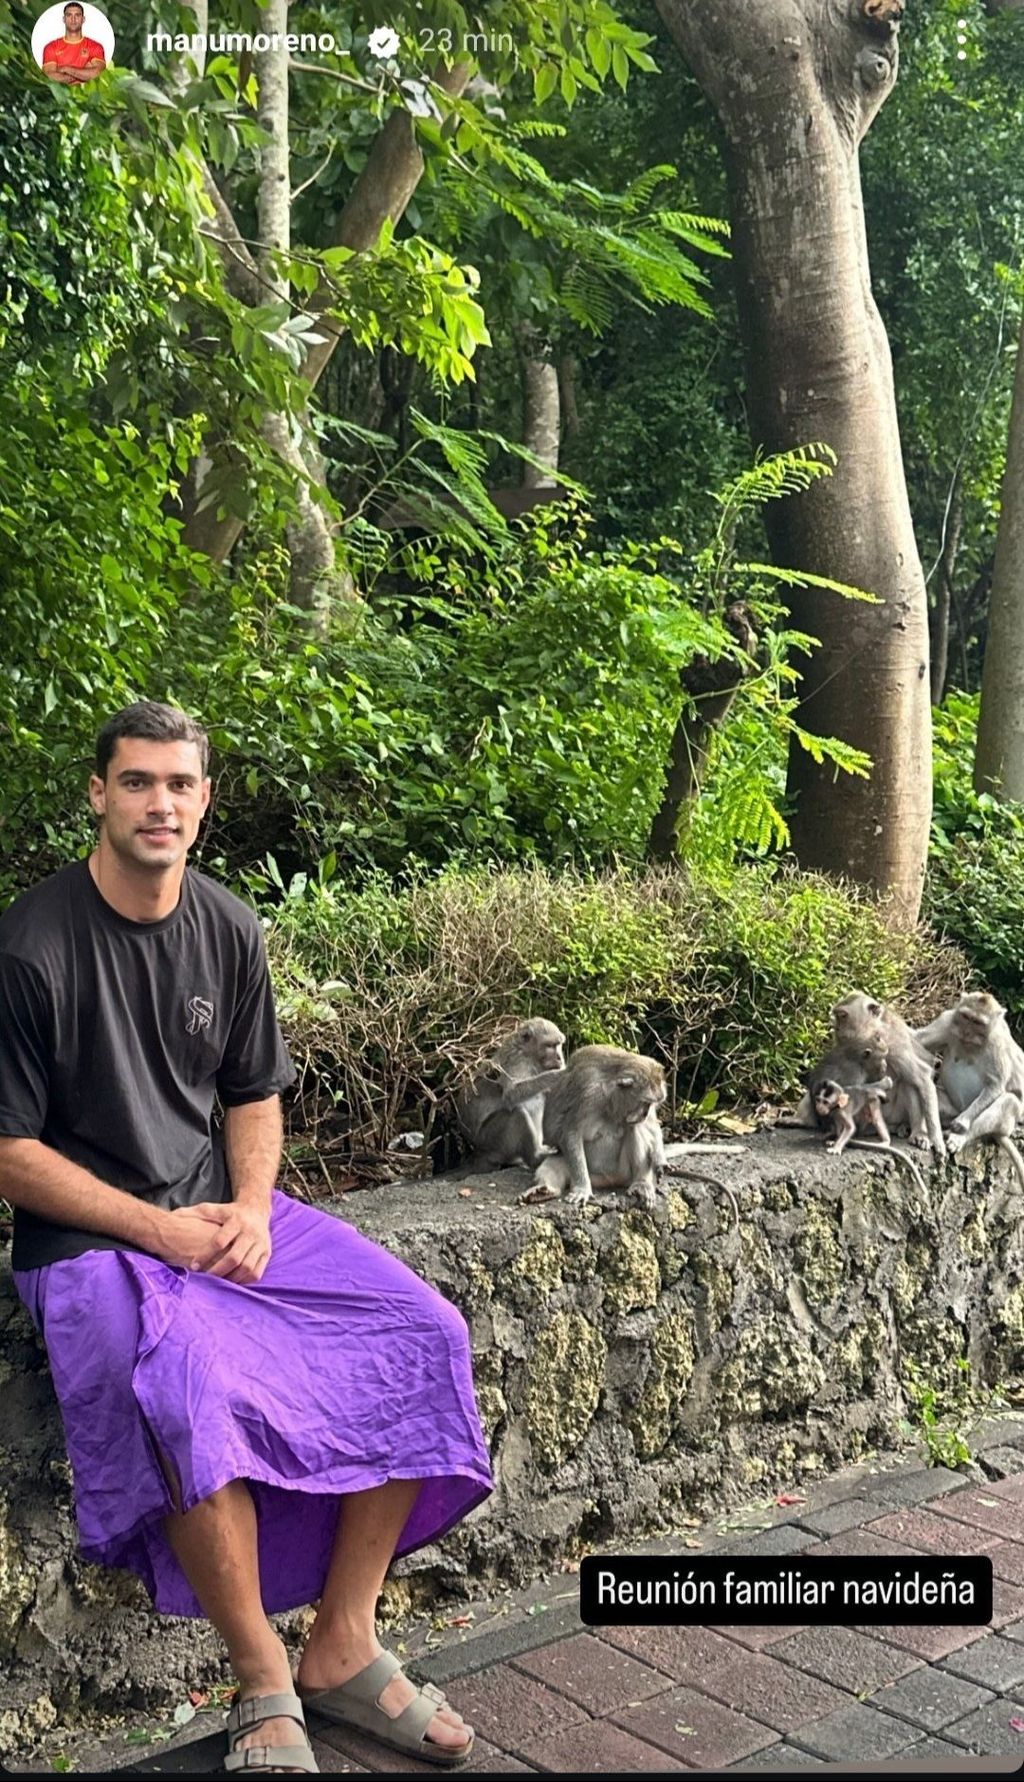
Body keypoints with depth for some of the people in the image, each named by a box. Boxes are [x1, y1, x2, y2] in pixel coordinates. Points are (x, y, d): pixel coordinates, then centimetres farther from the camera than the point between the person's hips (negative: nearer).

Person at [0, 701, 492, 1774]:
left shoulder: (228, 930, 6)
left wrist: (252, 1209, -6)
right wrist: (158, 1230, -16)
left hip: (224, 1213, 6)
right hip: (91, 1235, -6)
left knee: (421, 1334, -12)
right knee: (183, 1385, -37)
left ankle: (343, 1651, -2)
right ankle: (263, 1682, -15)